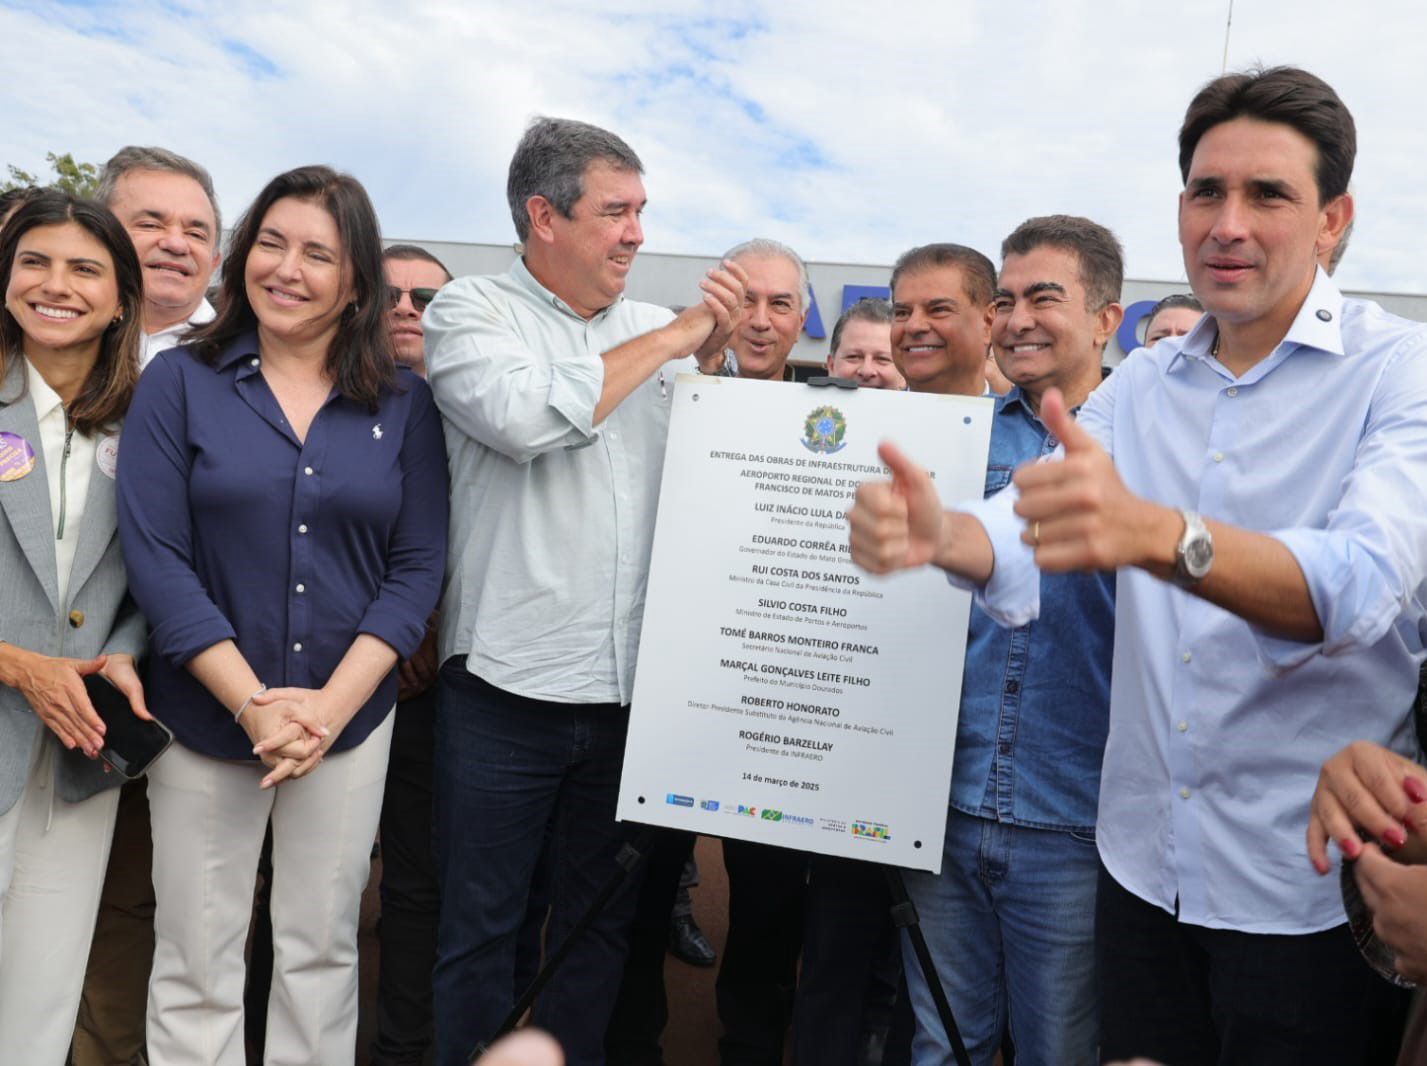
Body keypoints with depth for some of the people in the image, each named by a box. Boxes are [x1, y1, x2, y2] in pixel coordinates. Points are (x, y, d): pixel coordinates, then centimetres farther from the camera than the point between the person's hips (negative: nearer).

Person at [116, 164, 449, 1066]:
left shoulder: (404, 403, 1)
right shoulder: (179, 382, -1)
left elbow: (418, 566, -2)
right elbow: (155, 554, -8)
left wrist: (329, 706, -12)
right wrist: (253, 704, -15)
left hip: (350, 721, 1)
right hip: (204, 716, -1)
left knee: (323, 951, 13)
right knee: (195, 963, 9)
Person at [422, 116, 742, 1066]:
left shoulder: (658, 333, 10)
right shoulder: (471, 311, -1)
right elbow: (526, 417, -21)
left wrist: (712, 358, -2)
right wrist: (673, 337, -12)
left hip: (631, 690, 4)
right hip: (508, 683, -4)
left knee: (602, 924, 17)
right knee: (482, 928, 10)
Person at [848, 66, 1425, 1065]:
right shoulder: (1142, 383, 4)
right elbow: (1022, 544, -7)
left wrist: (1155, 532, -47)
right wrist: (937, 531, -31)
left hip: (1310, 896, -4)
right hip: (1144, 863, 4)